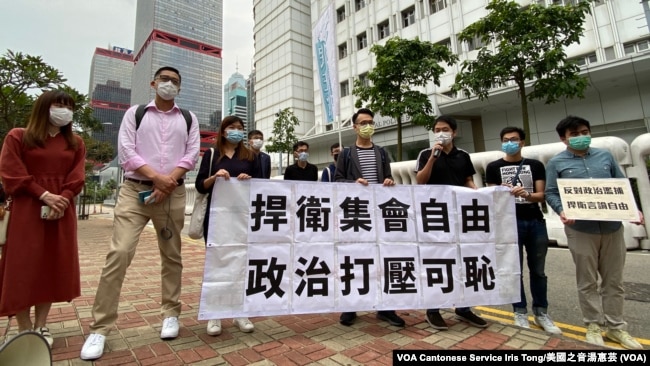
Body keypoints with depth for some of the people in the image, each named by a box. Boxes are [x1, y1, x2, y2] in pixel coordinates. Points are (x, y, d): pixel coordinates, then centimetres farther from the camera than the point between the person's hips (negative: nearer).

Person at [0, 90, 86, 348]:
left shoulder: (75, 143, 12)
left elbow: (76, 179, 3)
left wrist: (61, 201, -13)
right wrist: (44, 196, -17)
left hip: (61, 213, 3)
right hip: (26, 212, -2)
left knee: (52, 267, 5)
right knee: (23, 268, 1)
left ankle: (41, 326, 17)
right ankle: (25, 329, 13)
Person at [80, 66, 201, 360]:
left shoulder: (188, 119, 13)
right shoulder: (135, 113, 10)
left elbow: (192, 154, 3)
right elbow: (125, 152, -1)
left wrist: (169, 180, -11)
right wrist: (156, 177, -14)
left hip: (173, 193, 2)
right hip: (134, 190, -1)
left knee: (172, 256, 7)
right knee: (119, 253, -11)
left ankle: (170, 314, 21)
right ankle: (99, 329, 2)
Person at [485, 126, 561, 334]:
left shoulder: (536, 165, 10)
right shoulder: (494, 167, 5)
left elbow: (541, 195, 3)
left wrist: (527, 195, -18)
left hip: (536, 222, 2)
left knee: (538, 270, 11)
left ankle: (541, 313, 24)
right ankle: (520, 312, 18)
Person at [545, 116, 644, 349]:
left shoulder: (605, 156, 13)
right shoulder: (556, 163, 1)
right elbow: (551, 193, -2)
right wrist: (562, 211, -20)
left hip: (612, 227, 4)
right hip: (580, 229, -4)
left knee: (614, 280, 13)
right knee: (587, 281, 7)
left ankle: (616, 327, 27)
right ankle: (593, 325, 21)